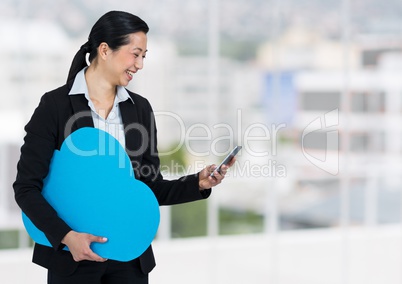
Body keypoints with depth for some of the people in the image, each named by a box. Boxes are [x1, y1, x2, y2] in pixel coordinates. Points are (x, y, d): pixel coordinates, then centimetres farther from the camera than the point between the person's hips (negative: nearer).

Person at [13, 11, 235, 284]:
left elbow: (151, 187, 10)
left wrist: (198, 183, -6)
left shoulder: (140, 108, 7)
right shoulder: (55, 105, -7)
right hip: (72, 254, -4)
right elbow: (26, 187, -8)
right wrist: (67, 236, -19)